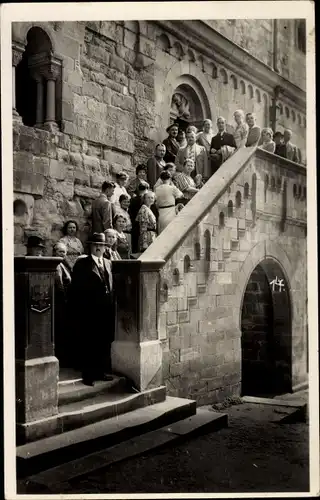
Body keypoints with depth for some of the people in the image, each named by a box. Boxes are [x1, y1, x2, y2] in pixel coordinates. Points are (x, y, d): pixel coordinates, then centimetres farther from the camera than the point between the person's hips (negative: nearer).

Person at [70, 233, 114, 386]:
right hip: (89, 310, -5)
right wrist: (78, 309, -12)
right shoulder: (82, 264, -2)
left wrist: (111, 303, 7)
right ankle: (88, 375, 7)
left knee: (105, 342, 10)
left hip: (107, 310, 6)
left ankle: (103, 371, 22)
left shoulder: (108, 263, 16)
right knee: (88, 344, -1)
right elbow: (75, 288, -6)